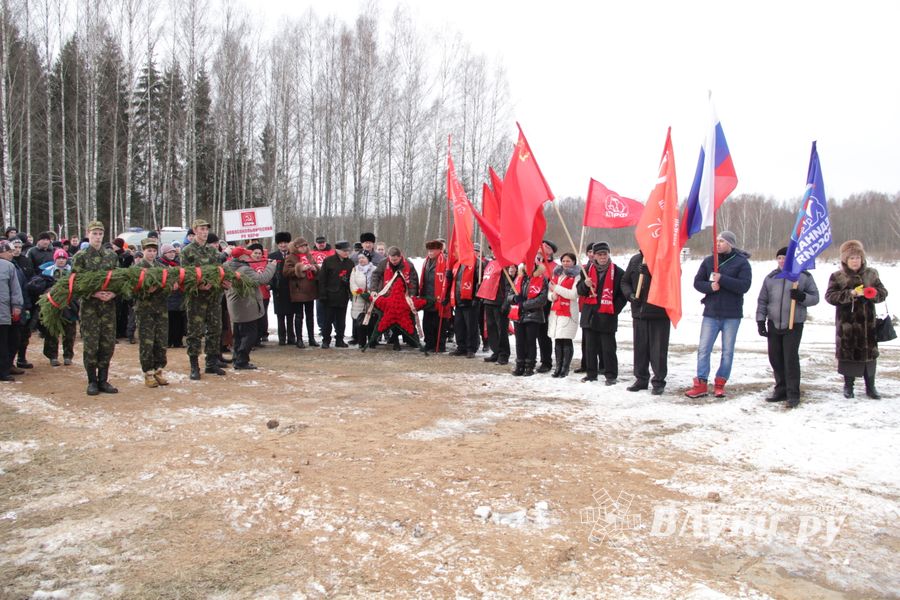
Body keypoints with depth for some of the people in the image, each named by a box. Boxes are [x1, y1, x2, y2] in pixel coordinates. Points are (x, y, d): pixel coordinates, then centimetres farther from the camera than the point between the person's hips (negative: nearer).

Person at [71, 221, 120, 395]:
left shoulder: (112, 255, 9)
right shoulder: (80, 256, -1)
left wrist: (113, 294, -10)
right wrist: (94, 294, -18)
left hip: (109, 304, 3)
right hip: (89, 305, -3)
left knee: (108, 343, 5)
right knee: (90, 344, 0)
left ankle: (103, 380, 15)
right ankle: (92, 382, 11)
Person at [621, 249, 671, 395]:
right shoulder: (635, 260, 9)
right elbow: (625, 281, 16)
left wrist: (648, 271, -24)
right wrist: (630, 294, -2)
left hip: (659, 312, -4)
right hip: (639, 312, 5)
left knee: (658, 348, 0)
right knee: (640, 347, 11)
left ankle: (659, 382, 10)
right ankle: (641, 379, 23)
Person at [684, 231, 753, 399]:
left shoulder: (741, 262, -3)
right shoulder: (708, 261, 6)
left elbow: (744, 285, -13)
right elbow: (697, 282, 5)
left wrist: (722, 279, -20)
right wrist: (710, 286, -15)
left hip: (732, 315, -2)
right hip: (711, 313, 2)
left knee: (727, 351, 7)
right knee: (703, 349, 0)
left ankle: (720, 383, 17)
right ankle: (701, 384, 4)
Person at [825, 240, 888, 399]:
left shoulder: (871, 274, 8)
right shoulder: (837, 276, 1)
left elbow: (883, 292, 7)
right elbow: (830, 296, -8)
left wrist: (871, 293, -15)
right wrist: (850, 294, -21)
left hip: (867, 322, 2)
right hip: (846, 323, -2)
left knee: (869, 353, 7)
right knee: (848, 353, 3)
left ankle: (870, 386, 19)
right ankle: (848, 386, 17)